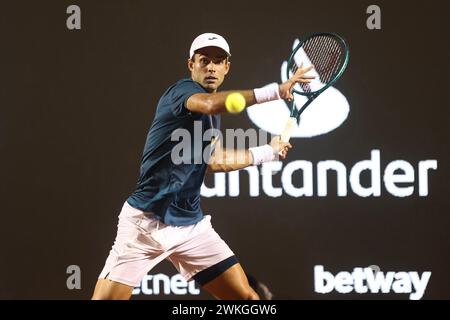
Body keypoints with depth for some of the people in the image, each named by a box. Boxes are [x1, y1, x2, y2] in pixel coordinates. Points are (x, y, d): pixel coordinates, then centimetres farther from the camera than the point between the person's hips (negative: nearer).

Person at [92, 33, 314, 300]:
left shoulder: (212, 115, 14)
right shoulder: (181, 90, -11)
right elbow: (210, 104, -36)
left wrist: (268, 151, 35)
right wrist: (275, 91, -42)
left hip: (191, 225, 7)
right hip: (146, 222, -7)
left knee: (246, 296, -2)